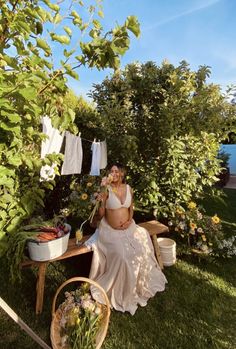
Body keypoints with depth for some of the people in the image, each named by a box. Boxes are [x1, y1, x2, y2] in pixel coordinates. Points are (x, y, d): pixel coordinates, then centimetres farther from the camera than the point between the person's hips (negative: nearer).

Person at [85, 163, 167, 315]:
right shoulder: (106, 189, -13)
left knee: (141, 251, -6)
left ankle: (138, 284, 24)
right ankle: (119, 291, 6)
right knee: (121, 255, -21)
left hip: (128, 228, 4)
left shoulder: (128, 188, -1)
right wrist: (102, 201, -27)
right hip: (110, 230, -4)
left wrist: (130, 220, -5)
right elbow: (101, 214, -10)